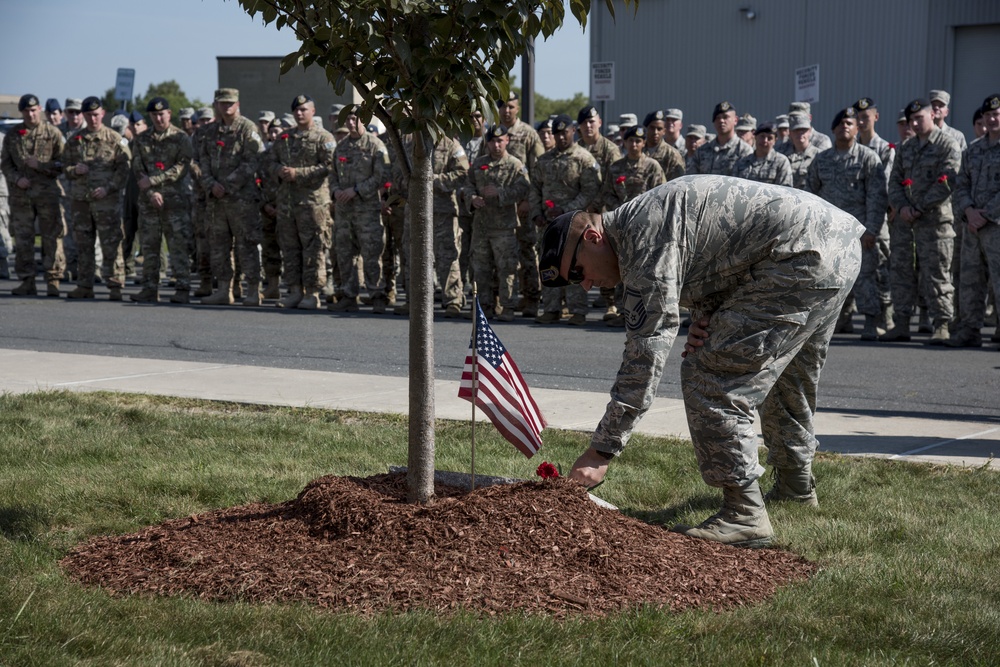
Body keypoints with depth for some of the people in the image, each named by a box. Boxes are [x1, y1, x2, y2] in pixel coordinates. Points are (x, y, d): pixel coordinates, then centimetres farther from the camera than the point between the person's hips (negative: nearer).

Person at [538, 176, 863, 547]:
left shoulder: (643, 233, -16)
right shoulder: (649, 215, 16)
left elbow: (647, 348, -20)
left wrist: (603, 449, -19)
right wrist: (707, 316, 1)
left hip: (805, 256, -11)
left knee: (709, 377, -11)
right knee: (782, 377, 29)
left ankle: (744, 514, -11)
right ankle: (795, 486, 48)